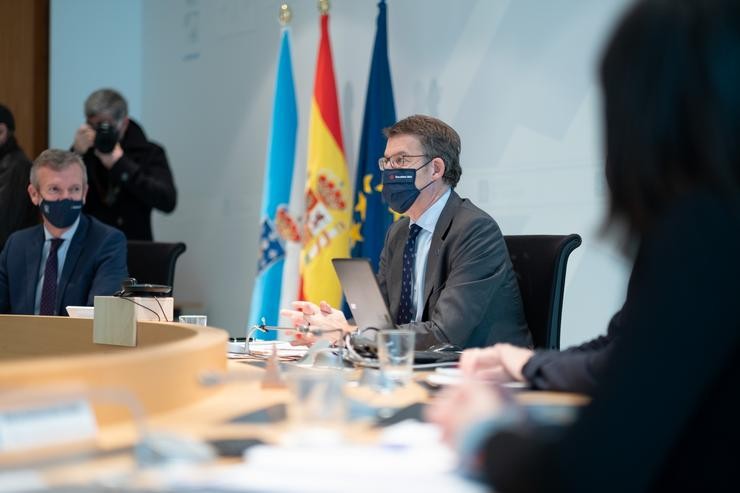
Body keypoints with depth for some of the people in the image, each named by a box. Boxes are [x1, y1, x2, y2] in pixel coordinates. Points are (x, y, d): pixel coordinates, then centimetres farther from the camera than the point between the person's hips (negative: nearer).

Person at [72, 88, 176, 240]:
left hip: (134, 247, -2)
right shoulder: (84, 152, 7)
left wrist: (120, 164, -14)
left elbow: (168, 201, -13)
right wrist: (76, 154, -13)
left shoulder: (149, 153, 2)